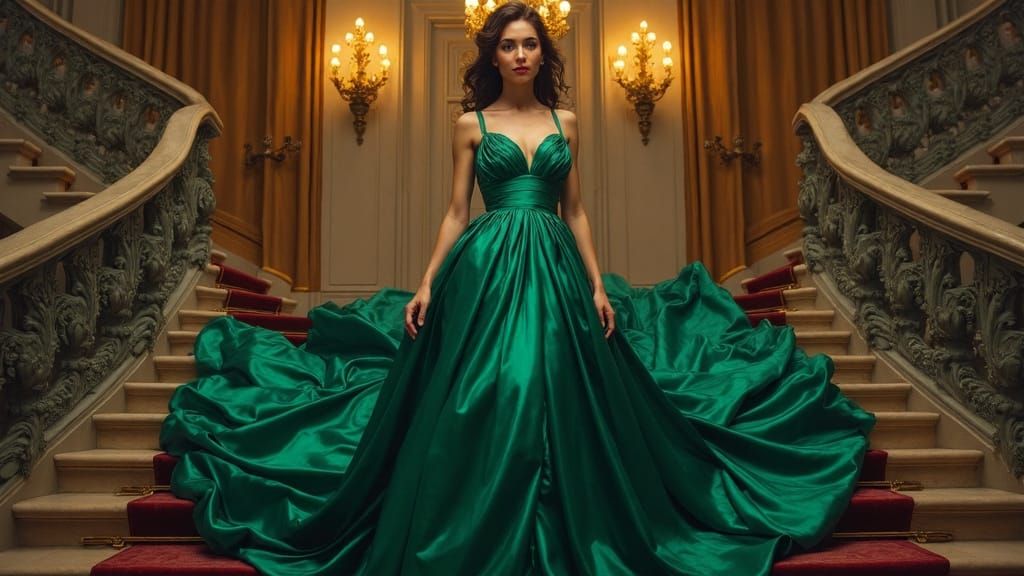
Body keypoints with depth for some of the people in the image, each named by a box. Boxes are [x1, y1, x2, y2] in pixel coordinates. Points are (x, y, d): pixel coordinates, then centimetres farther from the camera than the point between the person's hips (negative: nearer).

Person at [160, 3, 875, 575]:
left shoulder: (566, 122, 12)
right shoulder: (471, 124, 7)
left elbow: (576, 211, 12)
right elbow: (456, 212, 5)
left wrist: (598, 285, 5)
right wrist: (427, 284, -4)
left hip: (554, 267, 2)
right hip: (487, 267, -2)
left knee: (558, 403, 2)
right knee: (483, 407, -3)